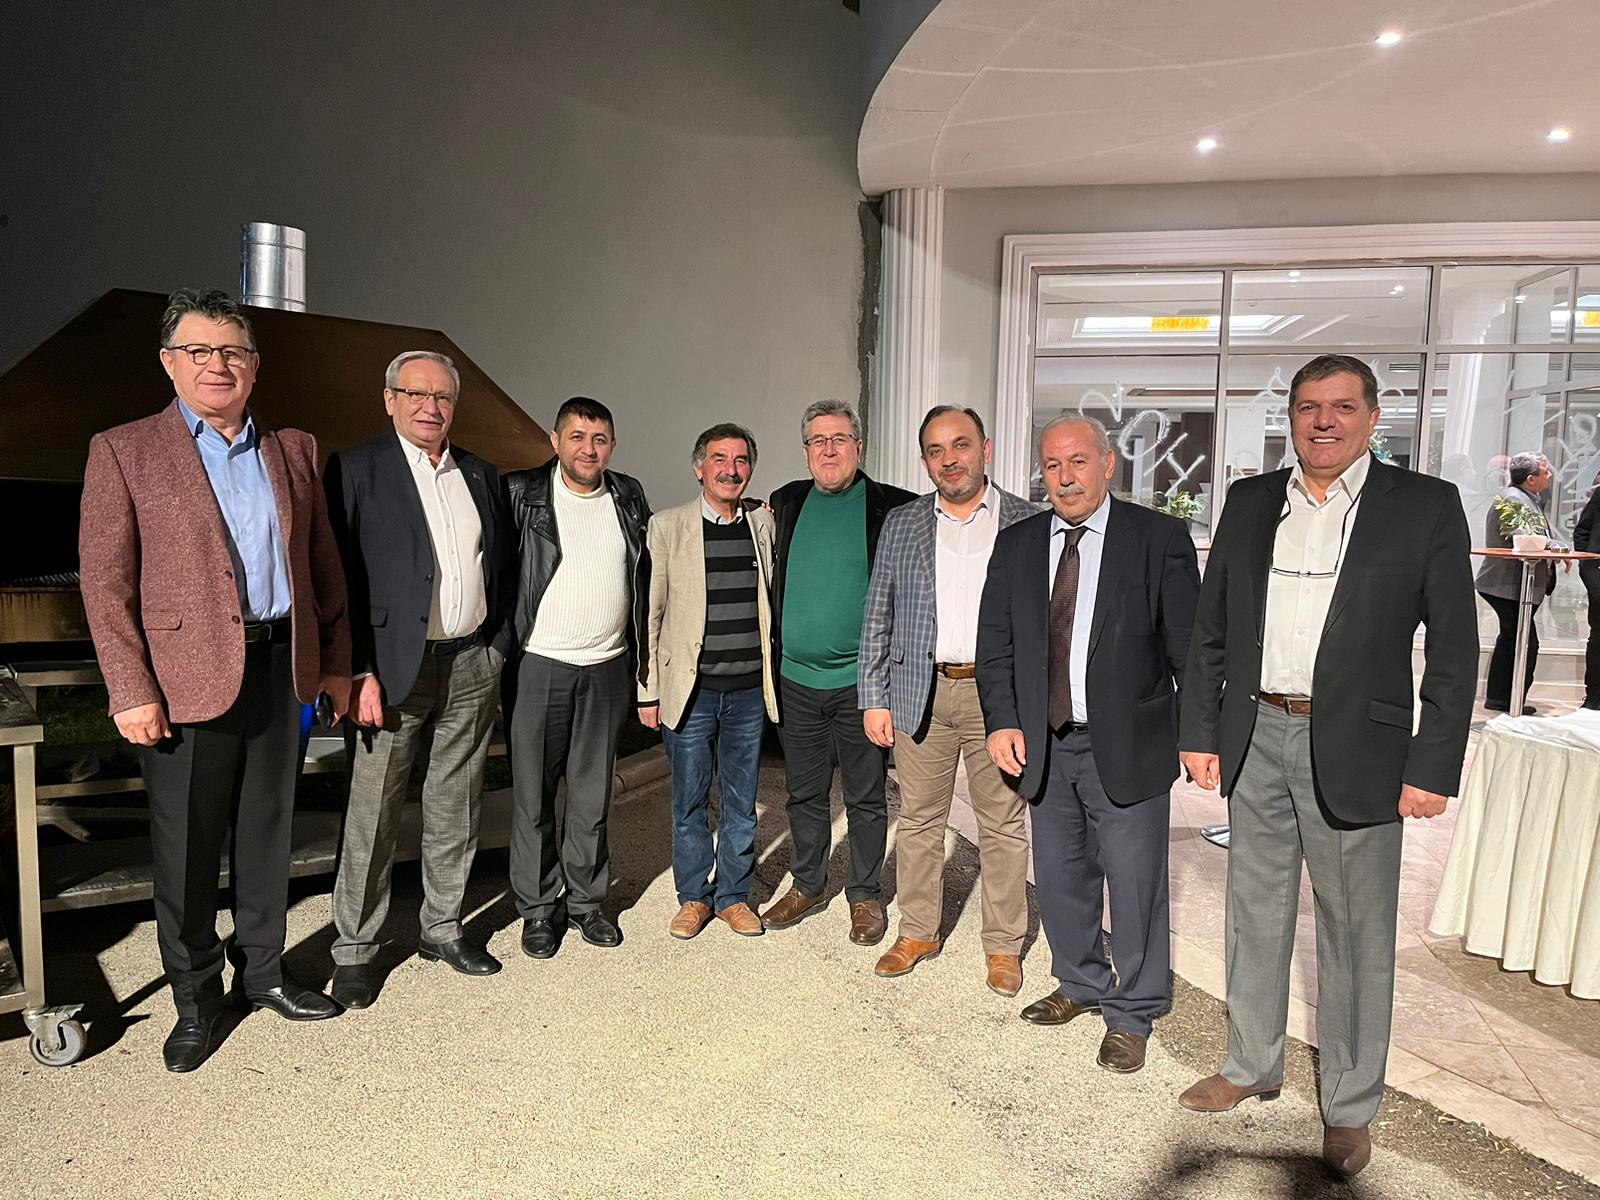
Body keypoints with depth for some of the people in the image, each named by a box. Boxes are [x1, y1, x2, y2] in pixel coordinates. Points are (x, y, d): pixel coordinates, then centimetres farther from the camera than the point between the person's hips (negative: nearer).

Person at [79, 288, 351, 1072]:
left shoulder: (293, 450, 9)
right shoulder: (124, 451, -2)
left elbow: (322, 563, 11)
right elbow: (105, 581, -6)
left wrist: (335, 661, 8)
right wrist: (131, 692, -11)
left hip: (280, 669, 4)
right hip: (186, 679, -3)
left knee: (267, 836, 15)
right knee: (186, 851, 8)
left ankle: (262, 972, 33)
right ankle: (195, 1002, 26)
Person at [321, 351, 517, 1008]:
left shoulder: (481, 474, 12)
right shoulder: (355, 469, -3)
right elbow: (340, 578, -8)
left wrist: (497, 647, 6)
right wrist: (360, 672, -14)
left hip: (473, 665, 5)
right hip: (395, 664, -4)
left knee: (456, 808, 14)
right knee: (373, 815, 3)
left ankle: (442, 928, 29)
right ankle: (354, 950, 18)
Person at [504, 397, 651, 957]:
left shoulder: (629, 497, 7)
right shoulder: (521, 494, -4)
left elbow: (644, 575, 16)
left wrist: (640, 661, 13)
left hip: (608, 669, 3)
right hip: (539, 666, -3)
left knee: (593, 795, 12)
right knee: (533, 796, 6)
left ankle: (586, 900, 27)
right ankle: (538, 908, 21)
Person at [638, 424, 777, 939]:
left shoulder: (764, 523, 5)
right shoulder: (666, 527, -3)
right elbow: (648, 614, -1)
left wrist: (773, 679, 9)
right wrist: (648, 691, -2)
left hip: (749, 690, 2)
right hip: (689, 689, -2)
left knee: (740, 802, 12)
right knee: (689, 801, 9)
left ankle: (732, 895, 28)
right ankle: (693, 896, 26)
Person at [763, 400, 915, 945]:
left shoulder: (892, 507, -4)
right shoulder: (786, 503, 7)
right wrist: (771, 654, 9)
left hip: (860, 679, -3)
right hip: (796, 678, 3)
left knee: (866, 798, 9)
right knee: (804, 794, 15)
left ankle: (865, 895, 26)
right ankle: (808, 886, 32)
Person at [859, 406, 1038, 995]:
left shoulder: (1029, 522, 2)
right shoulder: (901, 524, 7)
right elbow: (877, 618, 7)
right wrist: (874, 699, 2)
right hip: (920, 693, 2)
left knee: (1003, 826, 7)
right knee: (919, 820, 11)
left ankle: (1003, 945, 23)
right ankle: (917, 932, 28)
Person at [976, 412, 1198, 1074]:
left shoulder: (1159, 538, -6)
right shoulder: (1016, 544, 6)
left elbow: (1188, 646, -5)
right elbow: (995, 643, 6)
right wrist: (1002, 721, -5)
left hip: (1127, 746, -4)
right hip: (1044, 746, 4)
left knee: (1134, 884, 7)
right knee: (1059, 877, 17)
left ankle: (1132, 1013, 28)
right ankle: (1082, 984, 41)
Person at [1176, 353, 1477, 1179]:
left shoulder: (1426, 507, -3)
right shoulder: (1250, 503, 6)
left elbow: (1453, 651, -5)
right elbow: (1210, 631, 8)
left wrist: (1433, 769, -9)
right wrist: (1200, 733, 4)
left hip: (1354, 750, -3)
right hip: (1256, 737, 3)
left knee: (1355, 934, 10)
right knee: (1255, 915, 16)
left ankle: (1349, 1105, 28)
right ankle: (1252, 1064, 35)